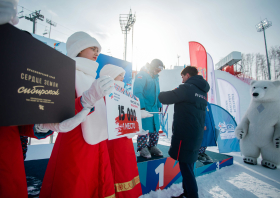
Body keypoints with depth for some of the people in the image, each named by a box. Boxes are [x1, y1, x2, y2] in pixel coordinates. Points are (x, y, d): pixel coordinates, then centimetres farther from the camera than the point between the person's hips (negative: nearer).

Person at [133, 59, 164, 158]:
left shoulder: (155, 77, 17)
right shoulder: (141, 75, -9)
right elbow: (137, 92, -18)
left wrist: (159, 105, 17)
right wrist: (142, 106, -24)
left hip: (154, 108, 8)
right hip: (144, 108, -8)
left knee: (155, 128, 10)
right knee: (144, 128, -4)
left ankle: (152, 147, 25)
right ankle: (142, 148, 13)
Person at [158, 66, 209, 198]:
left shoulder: (186, 88, -13)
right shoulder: (203, 92, 14)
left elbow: (164, 98, -14)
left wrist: (160, 94, 7)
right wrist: (176, 93, 15)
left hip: (185, 136, -9)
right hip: (197, 136, 9)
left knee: (186, 169, 0)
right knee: (188, 167, 18)